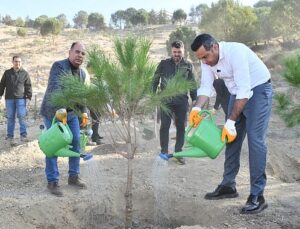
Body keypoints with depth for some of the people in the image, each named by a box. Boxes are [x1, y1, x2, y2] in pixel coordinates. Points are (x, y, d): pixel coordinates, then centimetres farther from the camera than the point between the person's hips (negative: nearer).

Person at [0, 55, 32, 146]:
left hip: (21, 98, -2)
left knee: (22, 116, -7)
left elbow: (28, 86, 5)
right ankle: (10, 136, 9)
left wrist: (28, 97, -3)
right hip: (9, 99, 2)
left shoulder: (25, 74, 6)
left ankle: (23, 135, -2)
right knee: (10, 118, 4)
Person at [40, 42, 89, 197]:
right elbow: (55, 89, -34)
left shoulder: (82, 73, 7)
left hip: (71, 113, 7)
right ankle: (52, 182, 7)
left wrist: (84, 113, 7)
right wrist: (60, 110, -45)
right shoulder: (59, 66, -19)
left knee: (76, 144, 7)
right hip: (53, 113, -7)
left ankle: (73, 177, 21)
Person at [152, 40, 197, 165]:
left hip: (182, 101, 2)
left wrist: (194, 100, 8)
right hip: (166, 100, -1)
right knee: (164, 126, -2)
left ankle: (178, 152, 18)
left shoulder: (188, 65, 7)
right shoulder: (164, 64, 3)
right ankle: (164, 152, 9)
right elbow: (155, 80, 7)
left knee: (181, 126, 6)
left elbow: (192, 84, 11)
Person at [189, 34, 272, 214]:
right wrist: (197, 108, -28)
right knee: (231, 138, 7)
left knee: (255, 140, -14)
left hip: (258, 90, -7)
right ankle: (228, 186, 18)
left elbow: (245, 89, -32)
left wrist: (231, 122, -32)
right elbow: (206, 86, -9)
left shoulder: (235, 52, -30)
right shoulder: (207, 59, -7)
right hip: (238, 93, 8)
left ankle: (257, 195, -9)